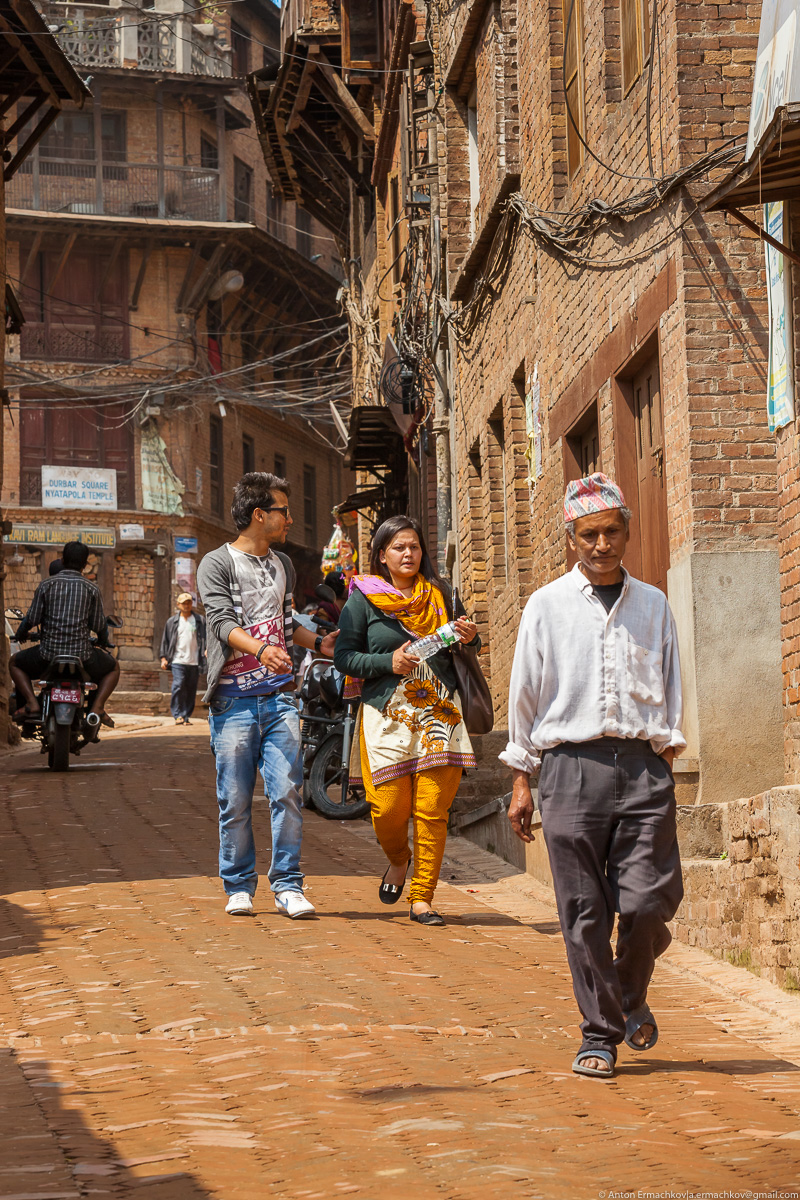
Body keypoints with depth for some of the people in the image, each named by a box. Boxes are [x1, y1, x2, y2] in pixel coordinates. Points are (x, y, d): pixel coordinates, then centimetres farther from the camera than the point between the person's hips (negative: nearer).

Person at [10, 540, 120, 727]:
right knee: (113, 668, 28)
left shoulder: (46, 585, -1)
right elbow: (99, 625, 0)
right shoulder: (92, 589, -1)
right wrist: (103, 639, 24)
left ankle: (32, 703, 4)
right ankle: (97, 706, 2)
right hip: (81, 653, 0)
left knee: (15, 663, 28)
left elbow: (32, 618, -1)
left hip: (48, 653, 0)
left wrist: (21, 633, 22)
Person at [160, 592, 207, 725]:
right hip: (178, 661, -1)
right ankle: (178, 715, -9)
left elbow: (205, 638, 10)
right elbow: (165, 640, 13)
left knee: (191, 690, 3)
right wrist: (164, 658, 6)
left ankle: (186, 716, 12)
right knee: (178, 686, -15)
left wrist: (206, 649, -9)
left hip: (194, 662, 1)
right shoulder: (172, 621, 10)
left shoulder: (199, 620, 10)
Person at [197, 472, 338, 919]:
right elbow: (223, 622, -15)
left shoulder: (283, 565, 19)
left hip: (279, 697, 4)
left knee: (287, 791, -6)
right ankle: (239, 886, 12)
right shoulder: (217, 564, -1)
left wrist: (319, 642, 19)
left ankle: (288, 885, 1)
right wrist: (261, 650, -31)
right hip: (234, 698, -4)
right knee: (235, 800, 0)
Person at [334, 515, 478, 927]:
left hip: (439, 712, 2)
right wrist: (388, 662, -12)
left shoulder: (438, 594, 15)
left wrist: (468, 639, 2)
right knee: (389, 807, -7)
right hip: (387, 713, -2)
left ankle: (422, 898, 6)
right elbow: (344, 657, 1)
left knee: (432, 808, -5)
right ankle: (398, 861, 27)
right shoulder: (362, 599, 5)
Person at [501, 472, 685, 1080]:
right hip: (573, 764, -1)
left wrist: (665, 766, 7)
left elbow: (671, 692, 16)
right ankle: (600, 1035, 10)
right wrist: (522, 781, 7)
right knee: (585, 912, -2)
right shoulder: (547, 606, 7)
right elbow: (526, 695, 9)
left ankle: (632, 997, 23)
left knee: (648, 902, -6)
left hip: (642, 764, 1)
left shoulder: (653, 605, 13)